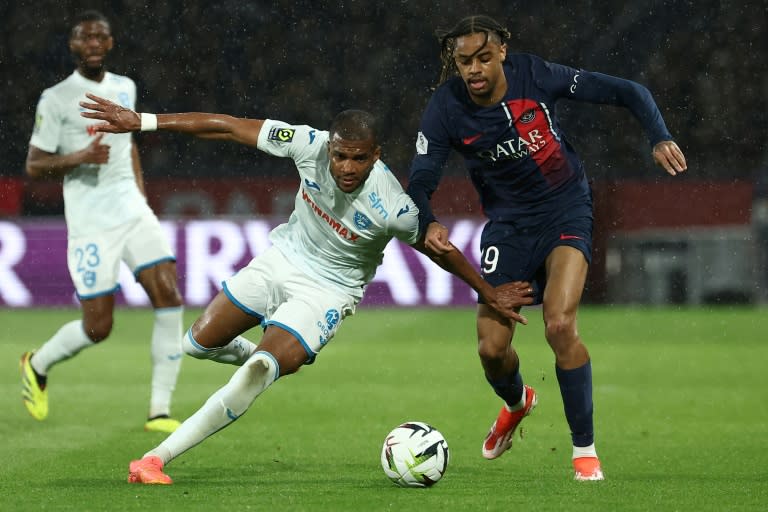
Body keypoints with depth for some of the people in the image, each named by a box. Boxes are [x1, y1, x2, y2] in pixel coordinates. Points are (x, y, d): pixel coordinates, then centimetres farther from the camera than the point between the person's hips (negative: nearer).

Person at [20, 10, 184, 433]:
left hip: (134, 213, 5)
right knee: (98, 327, -4)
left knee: (169, 299, -12)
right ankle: (38, 365, 28)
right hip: (90, 224, -5)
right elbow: (33, 165, -5)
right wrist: (79, 157, -20)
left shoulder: (125, 89, 12)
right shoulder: (56, 99, -6)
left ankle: (159, 410, -6)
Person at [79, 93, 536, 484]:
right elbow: (228, 126, -17)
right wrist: (141, 121, -18)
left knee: (256, 375, -22)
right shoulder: (310, 145, -24)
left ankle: (157, 459, -15)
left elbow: (442, 250, -13)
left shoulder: (392, 208, -31)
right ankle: (277, 358, 45)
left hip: (328, 290, -5)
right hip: (284, 256, 5)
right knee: (199, 343, 13)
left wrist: (490, 294, 0)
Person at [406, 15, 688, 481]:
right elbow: (419, 184, -14)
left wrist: (660, 138, -25)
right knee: (492, 347, -3)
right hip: (507, 224, 2)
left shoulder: (537, 77, -17)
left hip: (565, 211, -2)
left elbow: (627, 92, -10)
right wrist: (429, 224, -35)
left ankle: (585, 450, -8)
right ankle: (517, 402, 37)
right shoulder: (446, 109, -14)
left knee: (560, 325, -23)